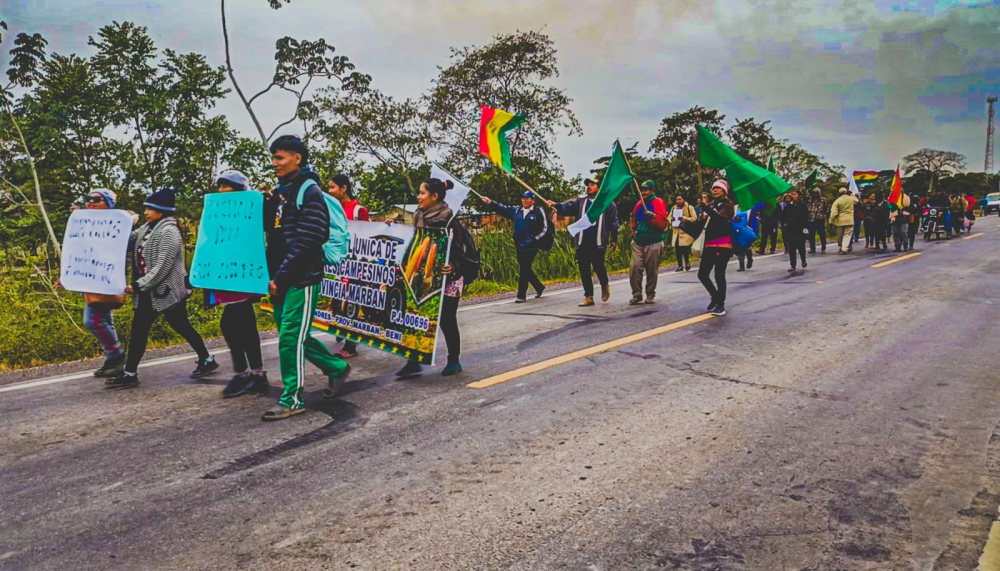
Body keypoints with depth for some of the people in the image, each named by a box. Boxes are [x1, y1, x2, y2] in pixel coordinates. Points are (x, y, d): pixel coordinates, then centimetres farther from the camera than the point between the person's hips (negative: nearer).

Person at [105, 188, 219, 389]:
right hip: (149, 292, 9)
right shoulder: (147, 228, 11)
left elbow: (162, 268, -22)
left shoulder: (168, 231, -17)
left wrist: (137, 285, -19)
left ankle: (207, 360, 17)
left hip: (167, 291, -9)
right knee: (138, 329, 9)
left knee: (182, 327, 1)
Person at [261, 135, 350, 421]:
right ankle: (337, 367, 31)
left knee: (290, 338, -6)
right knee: (293, 336, 14)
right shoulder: (279, 192, 16)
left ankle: (292, 400, 5)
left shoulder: (309, 193, -11)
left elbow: (305, 243, -18)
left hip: (302, 279, -9)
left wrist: (280, 277, -17)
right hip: (280, 280, 9)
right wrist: (271, 274, 4)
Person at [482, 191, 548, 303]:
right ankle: (539, 287, 35)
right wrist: (491, 203, -5)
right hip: (519, 247, 6)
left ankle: (521, 296, 2)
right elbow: (503, 209, 6)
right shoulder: (517, 211, 11)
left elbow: (544, 228, -6)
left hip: (531, 247, -6)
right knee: (526, 270, 15)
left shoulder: (538, 212, -5)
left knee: (524, 271, -5)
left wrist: (536, 239, -11)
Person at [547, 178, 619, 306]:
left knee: (598, 267, -8)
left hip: (598, 243, -4)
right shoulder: (580, 202, 13)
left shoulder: (608, 203, 5)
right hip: (582, 243, 4)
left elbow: (613, 223, 5)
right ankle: (588, 297, 13)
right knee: (584, 270, 4)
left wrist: (614, 239, 1)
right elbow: (567, 207, -4)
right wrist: (557, 205, -24)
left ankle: (604, 285, 25)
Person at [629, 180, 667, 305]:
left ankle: (650, 295, 13)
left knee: (652, 270, 1)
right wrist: (634, 234, 19)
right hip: (638, 242, 5)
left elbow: (663, 223, -10)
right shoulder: (639, 204, 14)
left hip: (653, 243, -4)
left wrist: (654, 216, -25)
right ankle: (636, 295, -1)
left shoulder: (658, 203, -3)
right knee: (635, 268, -7)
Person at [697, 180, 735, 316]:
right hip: (709, 245, 7)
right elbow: (703, 222, 18)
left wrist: (707, 207, -35)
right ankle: (715, 297, 27)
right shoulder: (711, 203, 17)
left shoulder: (727, 205, -1)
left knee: (719, 275, -9)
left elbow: (720, 218, -22)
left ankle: (721, 304, 3)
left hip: (722, 245, -7)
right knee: (702, 274, 6)